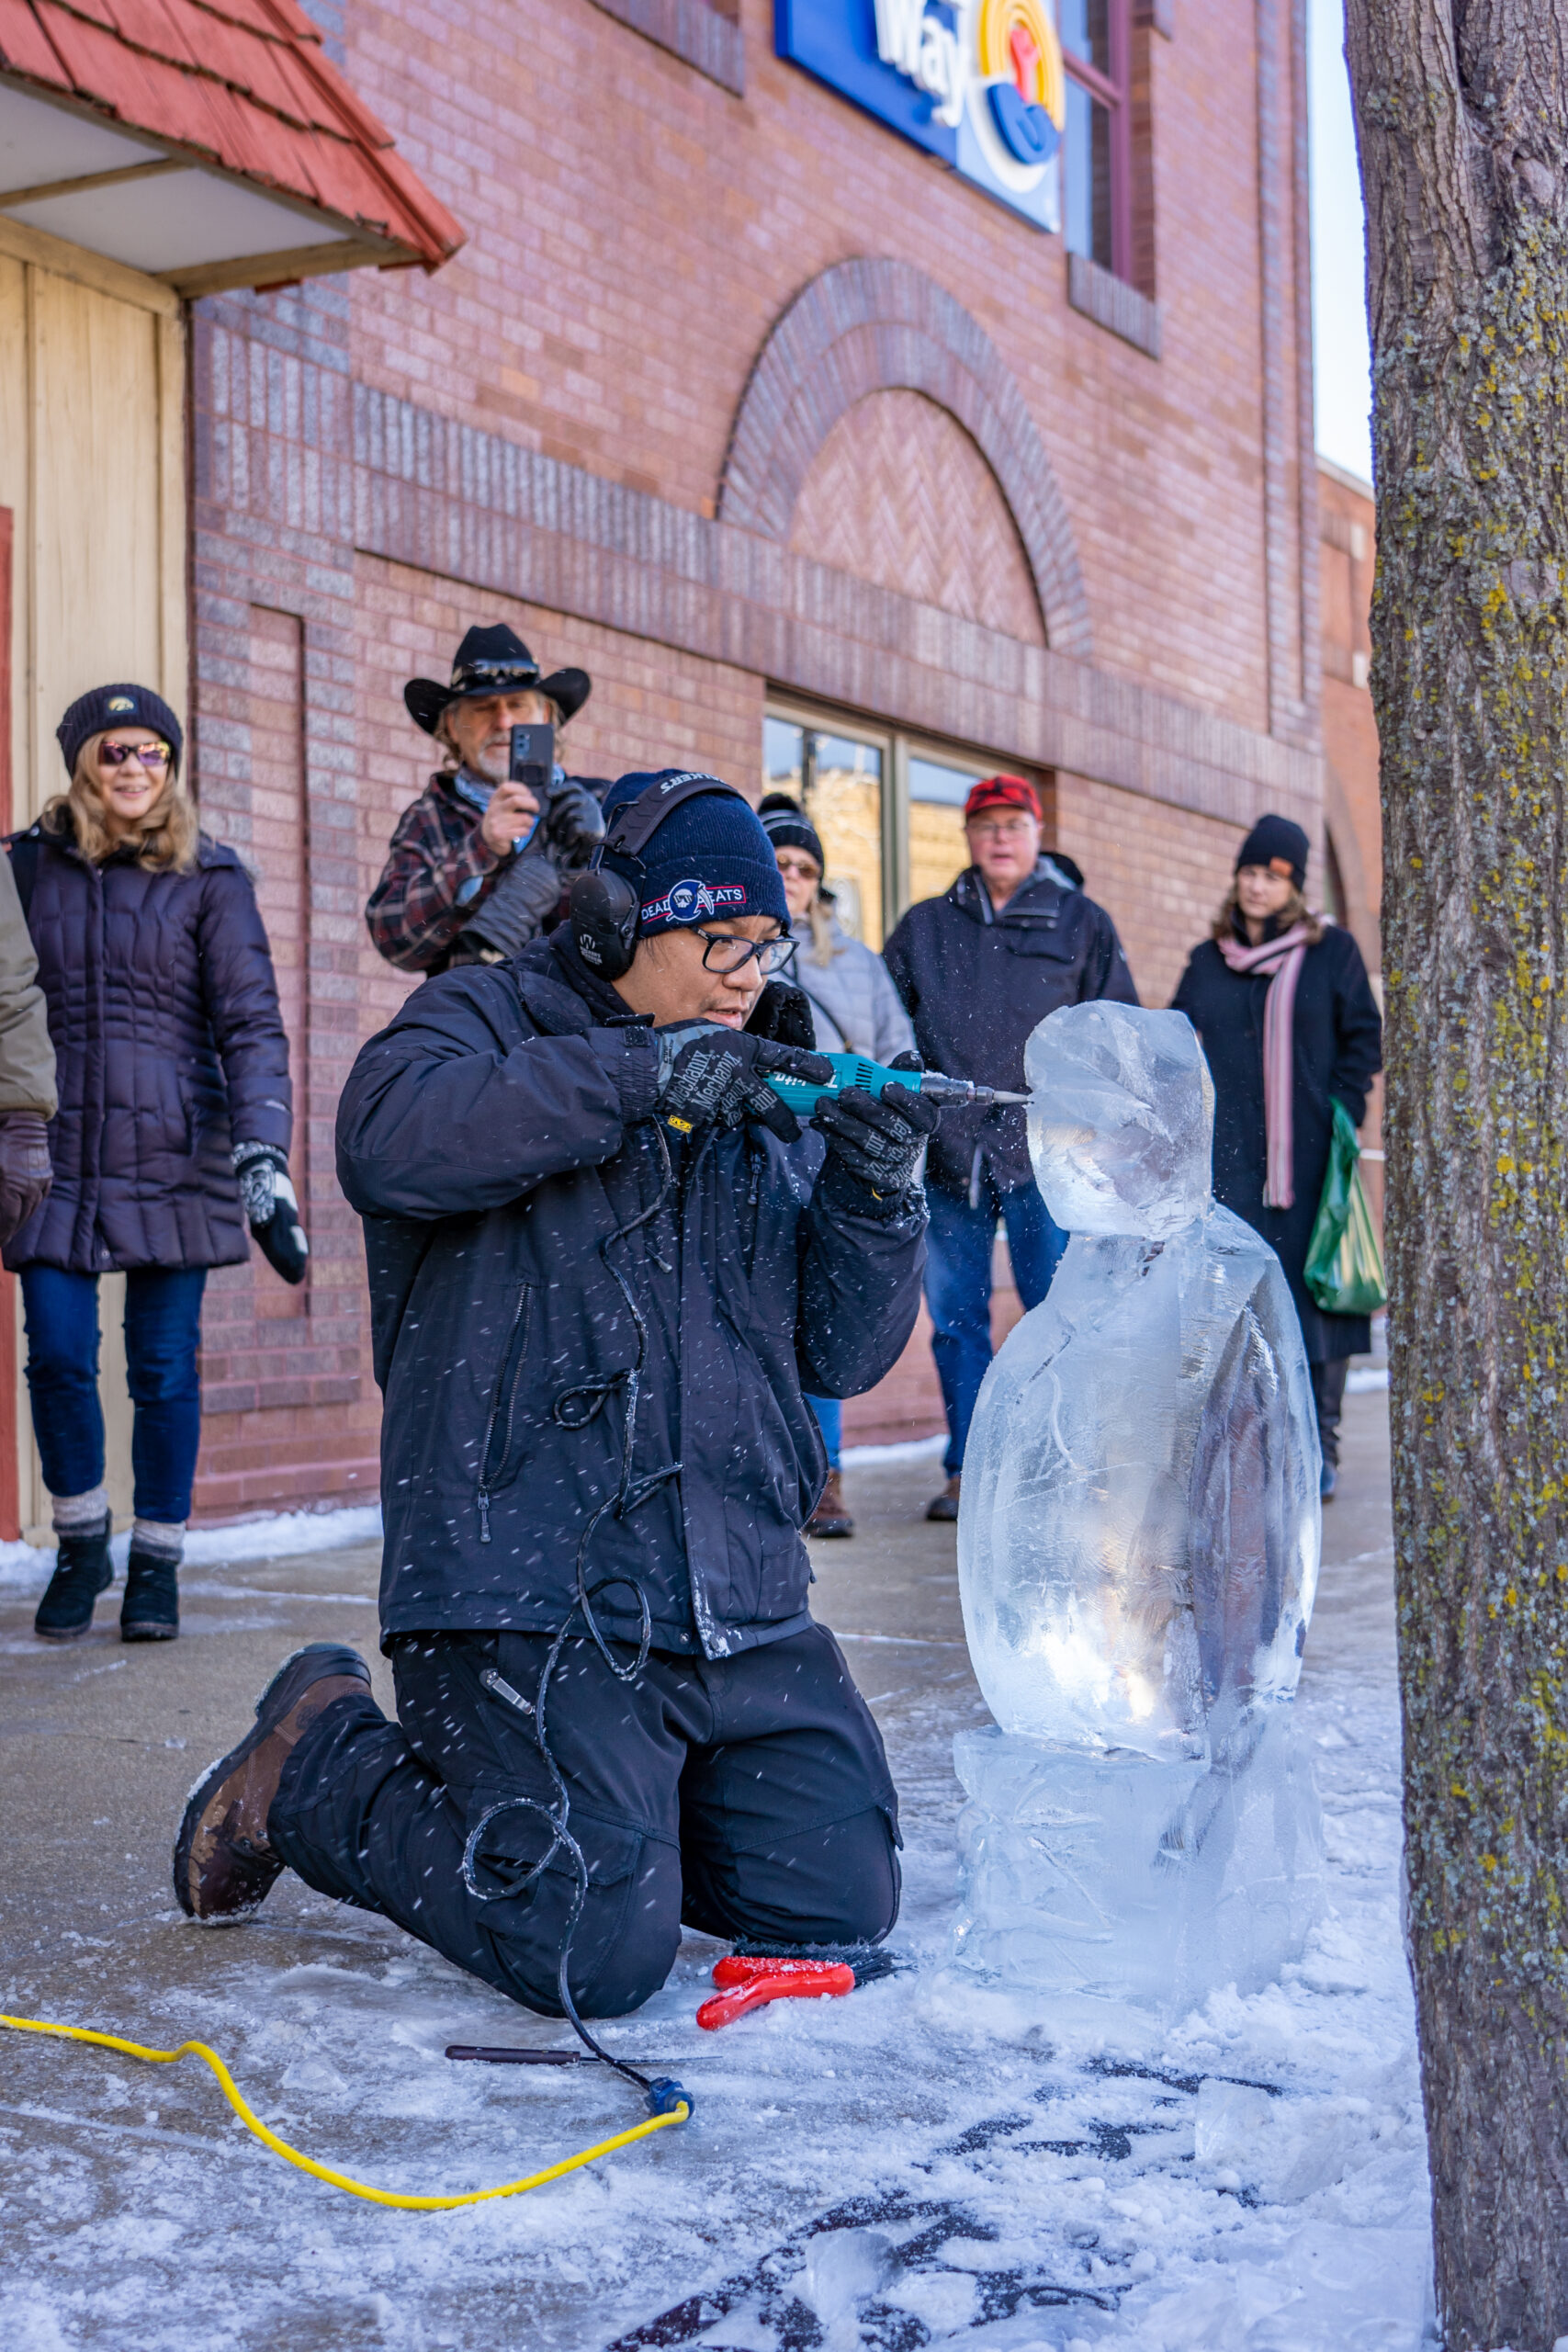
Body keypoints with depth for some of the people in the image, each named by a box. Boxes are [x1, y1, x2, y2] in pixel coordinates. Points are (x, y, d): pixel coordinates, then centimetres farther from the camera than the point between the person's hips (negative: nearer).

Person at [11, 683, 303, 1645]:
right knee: (58, 1357, -3)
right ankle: (82, 1545, 21)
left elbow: (252, 1023, -4)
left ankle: (158, 1565, 18)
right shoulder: (29, 866, 7)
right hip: (58, 1151, 2)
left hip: (175, 1154, -1)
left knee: (165, 1367, 2)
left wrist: (263, 1157, -14)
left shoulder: (209, 876, 2)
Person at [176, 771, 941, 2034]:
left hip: (742, 1612, 7)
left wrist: (876, 1192, -5)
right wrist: (643, 1074, -22)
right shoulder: (486, 1021, 2)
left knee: (840, 1904, 5)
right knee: (595, 1956, -13)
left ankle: (594, 1800, 28)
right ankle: (321, 1765, 11)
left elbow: (840, 1354, 13)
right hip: (534, 1592, -7)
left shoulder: (770, 1108, 18)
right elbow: (389, 1137, -23)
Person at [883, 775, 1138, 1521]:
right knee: (956, 1317, 4)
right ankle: (967, 1470, 12)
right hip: (947, 1150, 2)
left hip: (1046, 1150, -2)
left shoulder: (1082, 922, 11)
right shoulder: (924, 927, 16)